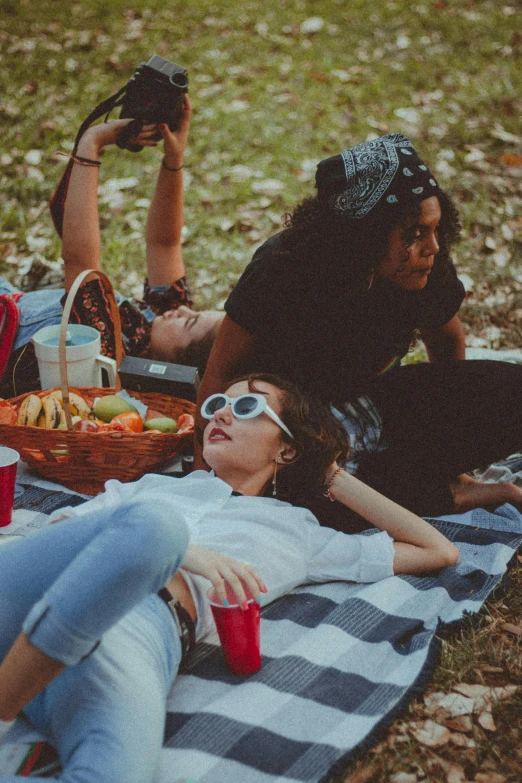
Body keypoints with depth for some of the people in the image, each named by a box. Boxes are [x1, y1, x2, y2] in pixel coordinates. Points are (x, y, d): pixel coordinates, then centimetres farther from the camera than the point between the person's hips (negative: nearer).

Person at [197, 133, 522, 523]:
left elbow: (447, 341, 7)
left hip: (374, 398, 4)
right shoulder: (283, 271, -27)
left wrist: (450, 431, 19)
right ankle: (454, 495, -14)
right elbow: (221, 372, -17)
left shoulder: (430, 271, -16)